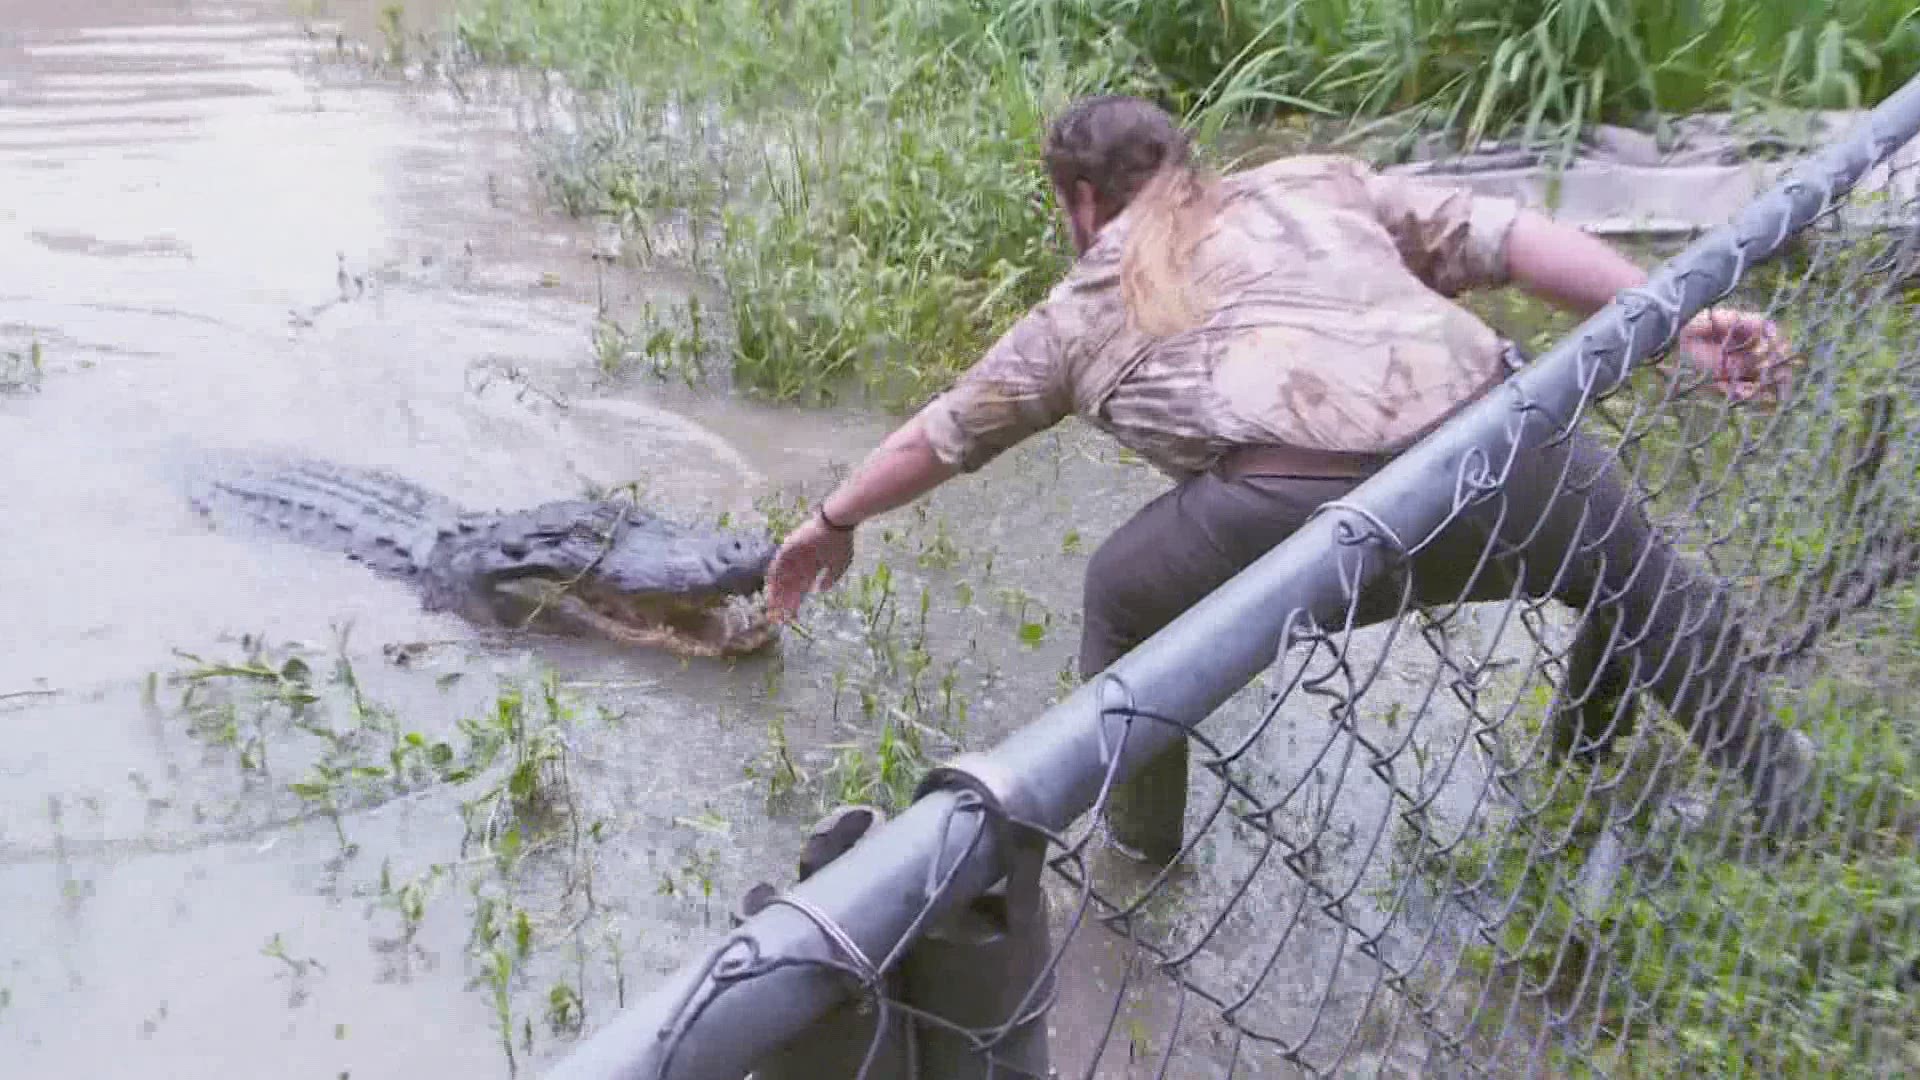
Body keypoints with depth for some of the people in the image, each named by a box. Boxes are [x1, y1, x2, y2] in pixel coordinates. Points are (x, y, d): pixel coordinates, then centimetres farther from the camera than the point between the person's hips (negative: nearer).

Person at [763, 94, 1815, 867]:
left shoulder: (1081, 309, 24)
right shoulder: (1314, 182, 28)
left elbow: (942, 433, 34)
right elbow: (1501, 234, 15)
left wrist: (833, 522, 48)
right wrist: (1669, 315, 11)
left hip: (1286, 516, -3)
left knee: (1121, 596, 28)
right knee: (1642, 574, 35)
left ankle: (1138, 838, 42)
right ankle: (1767, 772, 55)